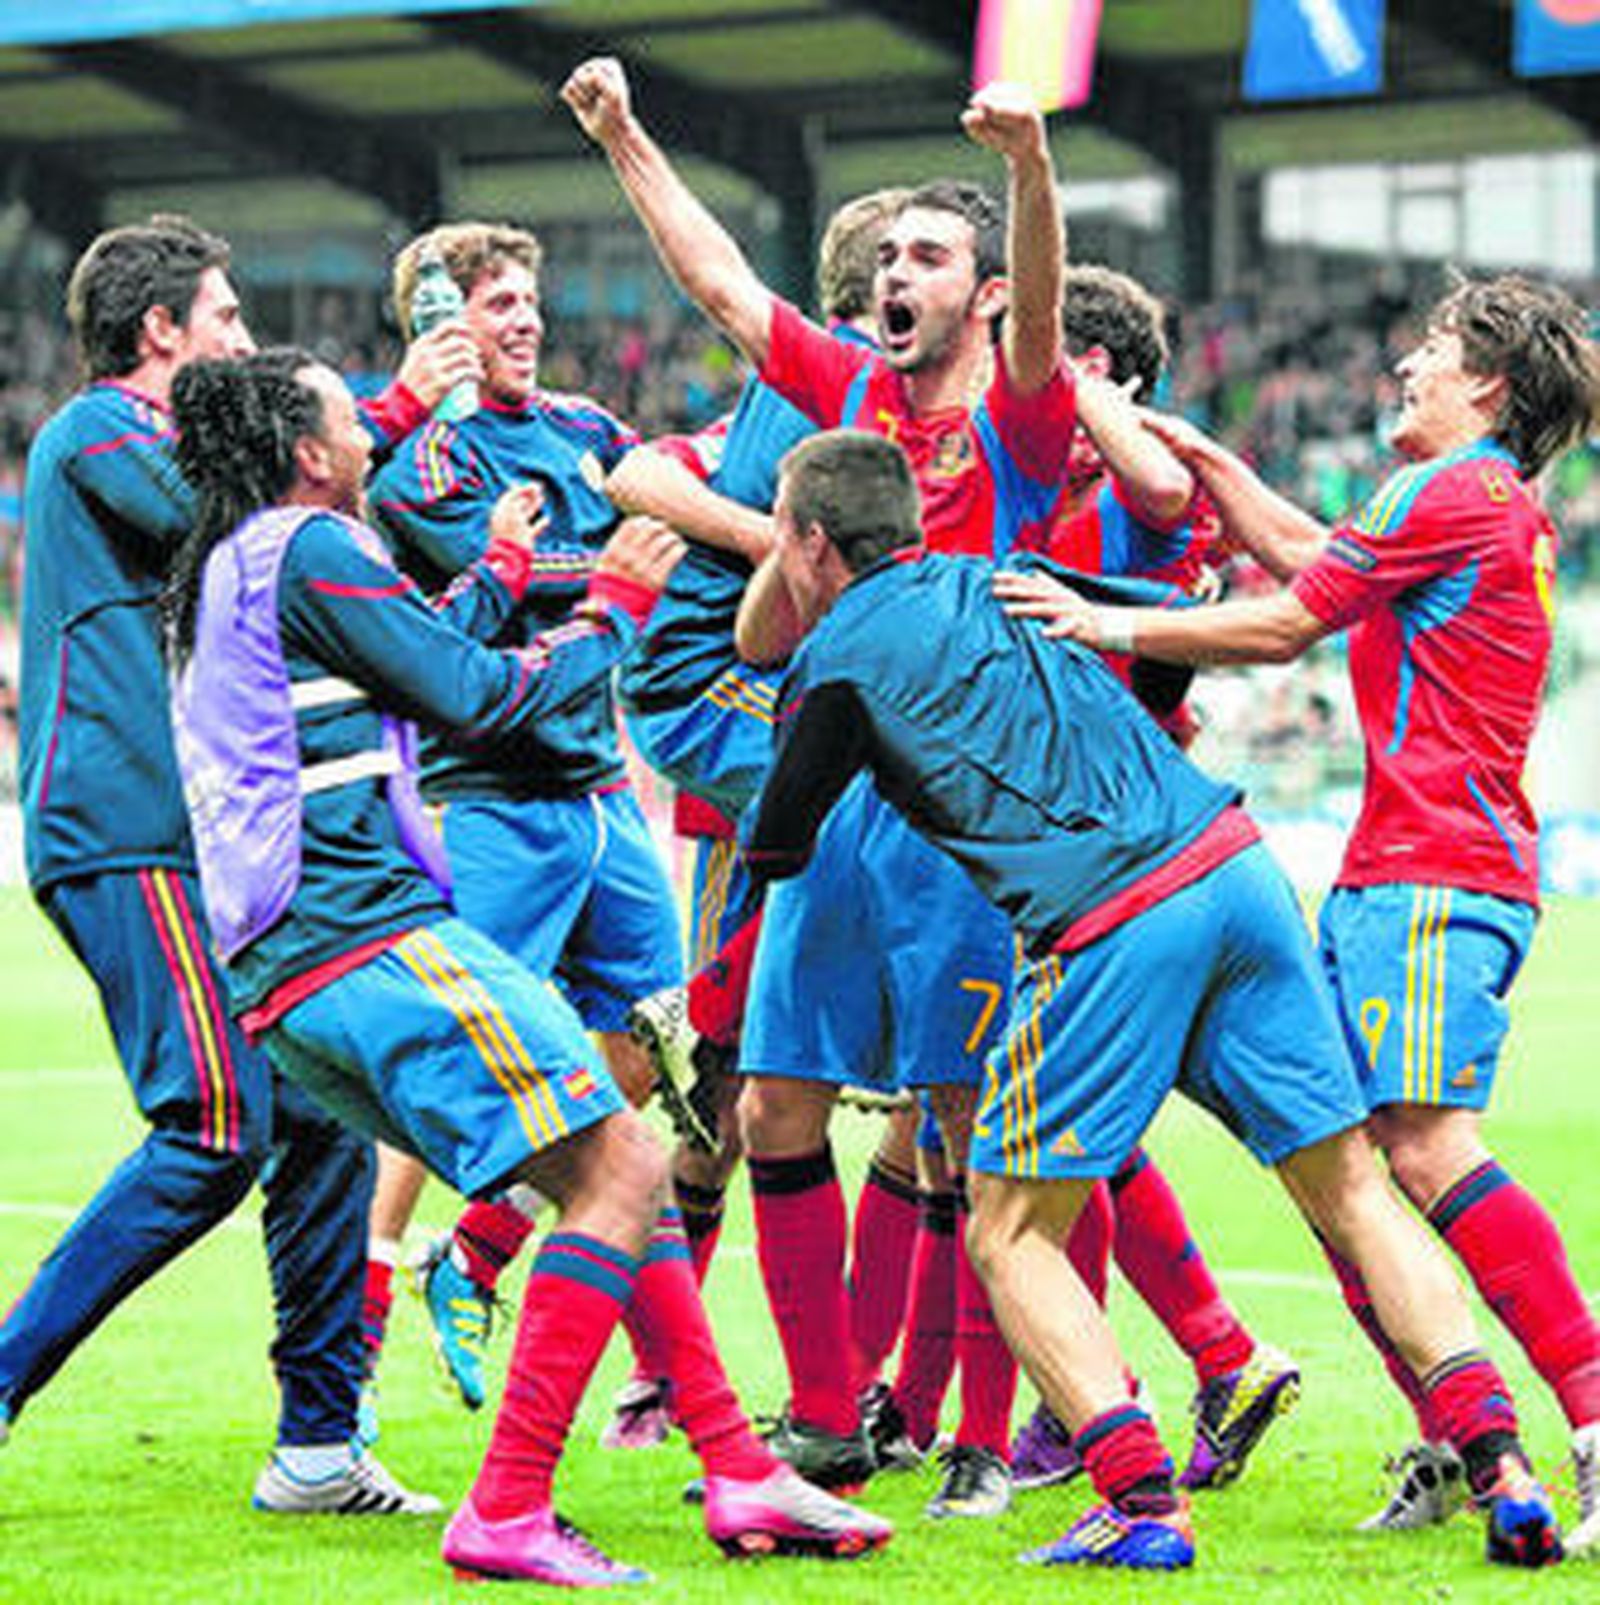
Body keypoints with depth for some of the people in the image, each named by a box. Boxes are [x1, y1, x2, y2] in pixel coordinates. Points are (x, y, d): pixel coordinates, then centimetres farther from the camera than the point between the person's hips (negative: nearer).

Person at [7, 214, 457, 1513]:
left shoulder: (146, 444, 25)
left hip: (202, 843, 10)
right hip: (127, 837, -10)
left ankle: (318, 1444, 6)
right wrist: (396, 412, -13)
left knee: (324, 1115, 3)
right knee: (219, 1130, -16)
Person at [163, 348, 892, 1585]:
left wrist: (501, 576, 49)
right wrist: (615, 607, 8)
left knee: (618, 1166, 12)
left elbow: (413, 665, 35)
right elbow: (479, 696, -7)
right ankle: (506, 1515, -18)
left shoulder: (225, 575, 23)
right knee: (623, 1167, -14)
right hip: (366, 937, -11)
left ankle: (741, 1477, 10)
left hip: (288, 967, 11)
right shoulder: (306, 550, -7)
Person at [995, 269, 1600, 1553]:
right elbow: (1316, 558, 34)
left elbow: (1281, 626, -7)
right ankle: (1450, 1445, 4)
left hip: (1433, 876, -10)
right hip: (1399, 875, 10)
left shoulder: (1451, 494, -7)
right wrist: (1206, 460, 33)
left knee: (1431, 1148, -19)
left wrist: (1114, 627, -1)